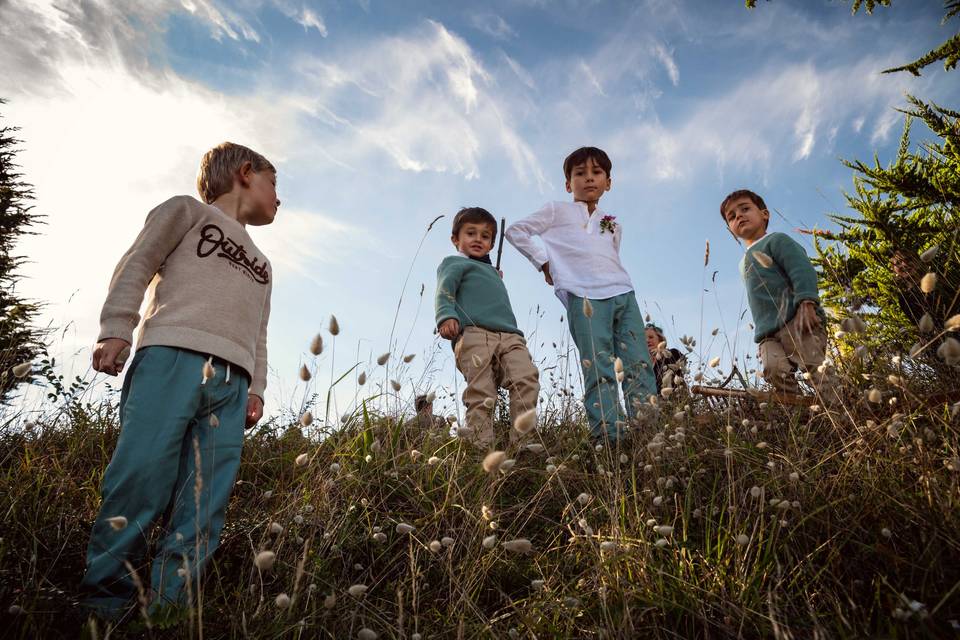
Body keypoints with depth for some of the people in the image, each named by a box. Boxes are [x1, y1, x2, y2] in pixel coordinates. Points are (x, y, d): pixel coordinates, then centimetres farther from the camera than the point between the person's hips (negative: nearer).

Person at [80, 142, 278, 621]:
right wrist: (117, 329, -8)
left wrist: (255, 388, 14)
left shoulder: (261, 265, 35)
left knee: (204, 505, -6)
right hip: (171, 354, -5)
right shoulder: (188, 211, 18)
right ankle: (101, 607, -4)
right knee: (139, 478, -14)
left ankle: (168, 610, -4)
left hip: (230, 380, 5)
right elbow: (136, 264, 6)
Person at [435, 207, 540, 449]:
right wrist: (446, 317, -18)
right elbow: (444, 291, 0)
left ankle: (522, 440, -21)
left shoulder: (492, 272, 42)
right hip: (473, 333, -5)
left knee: (527, 378, -19)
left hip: (509, 336, 5)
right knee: (481, 394, -19)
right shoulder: (454, 263, 20)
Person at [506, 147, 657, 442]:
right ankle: (609, 437, -15)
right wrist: (544, 262, 6)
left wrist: (614, 284, 14)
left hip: (623, 295, 5)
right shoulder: (557, 211, 14)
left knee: (640, 367, -3)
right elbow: (515, 231, 11)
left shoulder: (613, 224, 28)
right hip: (585, 298, -5)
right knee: (599, 371, -13)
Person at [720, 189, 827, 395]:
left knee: (817, 368, -21)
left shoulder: (776, 240, 7)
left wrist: (806, 303, -22)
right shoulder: (744, 263, 30)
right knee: (775, 370, -20)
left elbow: (802, 270, -8)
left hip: (796, 321, -6)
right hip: (768, 333, 6)